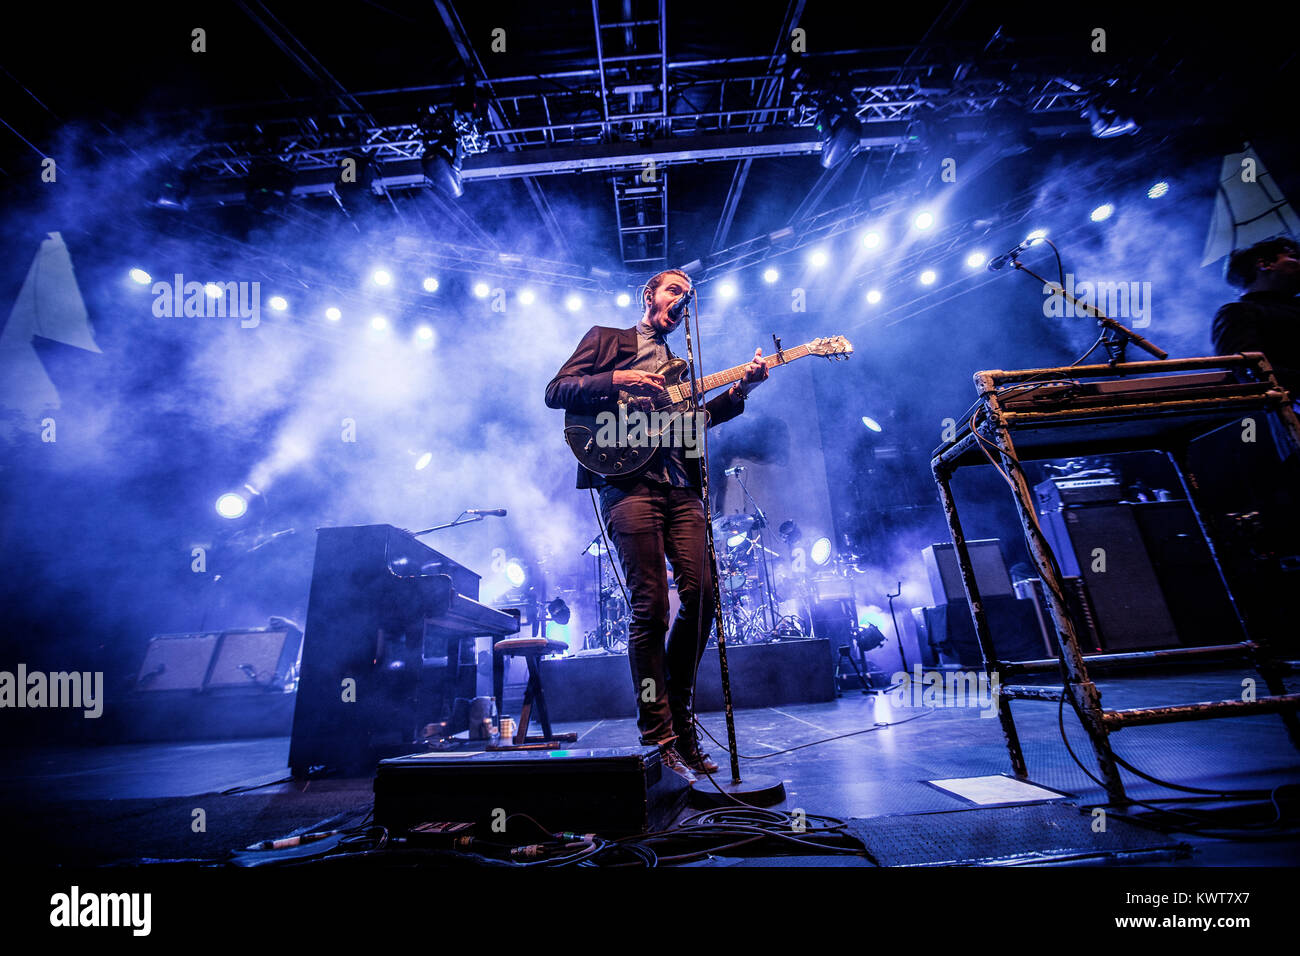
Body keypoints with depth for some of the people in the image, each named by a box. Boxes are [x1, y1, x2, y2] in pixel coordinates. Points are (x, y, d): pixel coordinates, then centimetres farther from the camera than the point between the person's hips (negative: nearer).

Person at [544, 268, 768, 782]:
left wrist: (740, 388, 8)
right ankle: (659, 736, 0)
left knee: (701, 596, -4)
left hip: (680, 488, 6)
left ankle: (679, 716, 14)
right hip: (629, 483, -5)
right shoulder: (606, 338, 16)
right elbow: (555, 392, 3)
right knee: (650, 609, -10)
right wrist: (616, 382, -11)